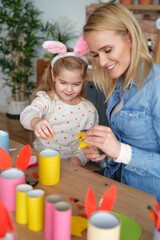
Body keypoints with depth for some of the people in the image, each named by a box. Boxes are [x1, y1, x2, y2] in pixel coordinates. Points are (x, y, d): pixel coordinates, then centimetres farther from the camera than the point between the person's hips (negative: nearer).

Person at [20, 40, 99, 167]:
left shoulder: (89, 110, 0)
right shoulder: (46, 99, -3)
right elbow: (27, 114, -23)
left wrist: (78, 159, -17)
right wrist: (36, 122, -46)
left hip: (69, 165, 2)